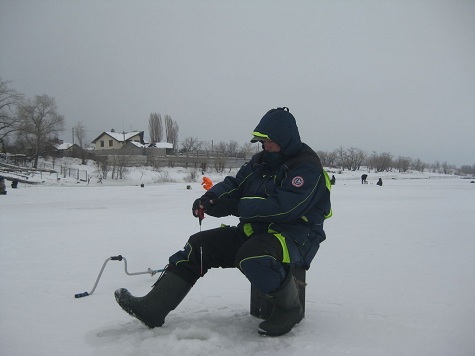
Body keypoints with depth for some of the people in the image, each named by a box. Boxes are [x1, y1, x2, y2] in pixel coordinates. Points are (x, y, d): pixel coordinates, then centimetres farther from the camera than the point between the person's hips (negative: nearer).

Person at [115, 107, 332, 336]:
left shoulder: (308, 167, -13)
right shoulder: (260, 161, 13)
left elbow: (282, 207, -25)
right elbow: (233, 184, 9)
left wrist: (233, 206, -25)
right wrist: (210, 199, -14)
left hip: (295, 237, -8)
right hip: (254, 231, 8)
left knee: (253, 257, -38)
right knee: (200, 245, -4)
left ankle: (290, 309, -12)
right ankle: (152, 307, -6)